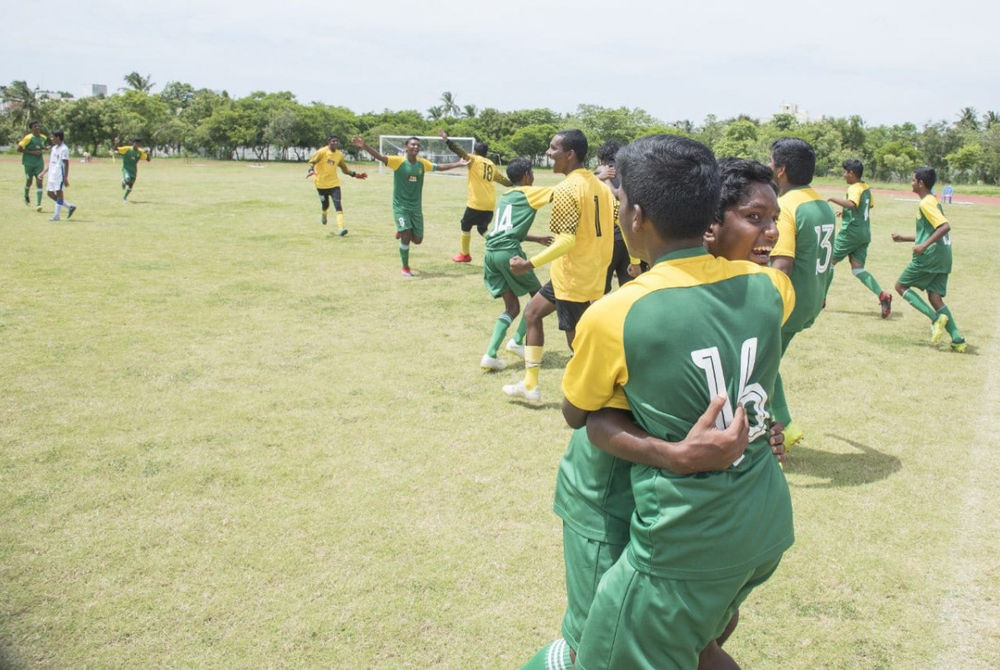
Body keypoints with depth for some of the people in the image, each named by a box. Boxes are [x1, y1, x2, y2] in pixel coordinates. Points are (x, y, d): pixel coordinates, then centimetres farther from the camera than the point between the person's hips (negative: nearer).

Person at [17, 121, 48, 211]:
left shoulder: (43, 138, 5)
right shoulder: (28, 138, -11)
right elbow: (19, 149, -11)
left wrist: (45, 148, 3)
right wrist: (32, 152, -18)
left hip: (39, 163, 3)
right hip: (29, 162, -3)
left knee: (39, 182, -8)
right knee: (29, 181, 9)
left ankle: (38, 204, -11)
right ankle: (26, 197, 41)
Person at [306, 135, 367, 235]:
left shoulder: (339, 154, 5)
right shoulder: (322, 152, -9)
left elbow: (345, 169, 16)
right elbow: (312, 161, -10)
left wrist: (355, 174, 5)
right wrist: (311, 170, -31)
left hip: (334, 183, 2)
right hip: (321, 183, -2)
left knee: (338, 205, -14)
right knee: (325, 205, 11)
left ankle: (340, 228, -22)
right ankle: (323, 215, 49)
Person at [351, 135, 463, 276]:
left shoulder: (422, 163, 2)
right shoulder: (398, 161, -12)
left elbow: (440, 167, 16)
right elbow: (380, 157, -25)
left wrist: (458, 164, 15)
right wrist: (364, 146, -40)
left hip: (416, 207, 5)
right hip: (400, 206, -5)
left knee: (417, 239, 7)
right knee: (406, 236, -14)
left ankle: (401, 232, 41)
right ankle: (405, 268, 6)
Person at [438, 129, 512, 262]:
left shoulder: (474, 160, -2)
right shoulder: (491, 164, 15)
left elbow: (461, 151, -17)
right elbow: (503, 179, 25)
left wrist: (447, 140, -24)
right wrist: (514, 184, 42)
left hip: (476, 203, -6)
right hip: (490, 204, 6)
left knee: (466, 226, 11)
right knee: (483, 228, 16)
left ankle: (464, 254, 19)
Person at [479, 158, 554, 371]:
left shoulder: (505, 197, 24)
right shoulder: (528, 193, 3)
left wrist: (537, 239, 40)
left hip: (491, 253, 7)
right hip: (509, 252, -7)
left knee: (512, 307, 12)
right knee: (537, 295, 15)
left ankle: (490, 355, -2)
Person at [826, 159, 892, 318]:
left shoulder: (855, 188, -14)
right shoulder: (866, 188, 14)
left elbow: (852, 204, -34)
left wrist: (833, 199, -24)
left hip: (851, 232, -8)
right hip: (865, 233, 9)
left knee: (830, 261, 5)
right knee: (858, 269, 3)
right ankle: (882, 295, -14)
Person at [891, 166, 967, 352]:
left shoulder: (926, 203, -12)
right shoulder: (933, 201, 19)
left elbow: (945, 226, -24)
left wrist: (924, 245, -27)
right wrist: (903, 238, 28)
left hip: (929, 256, -9)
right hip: (943, 258, 9)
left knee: (901, 286, 5)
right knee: (935, 297, 6)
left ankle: (936, 317, -9)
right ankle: (958, 340, -3)